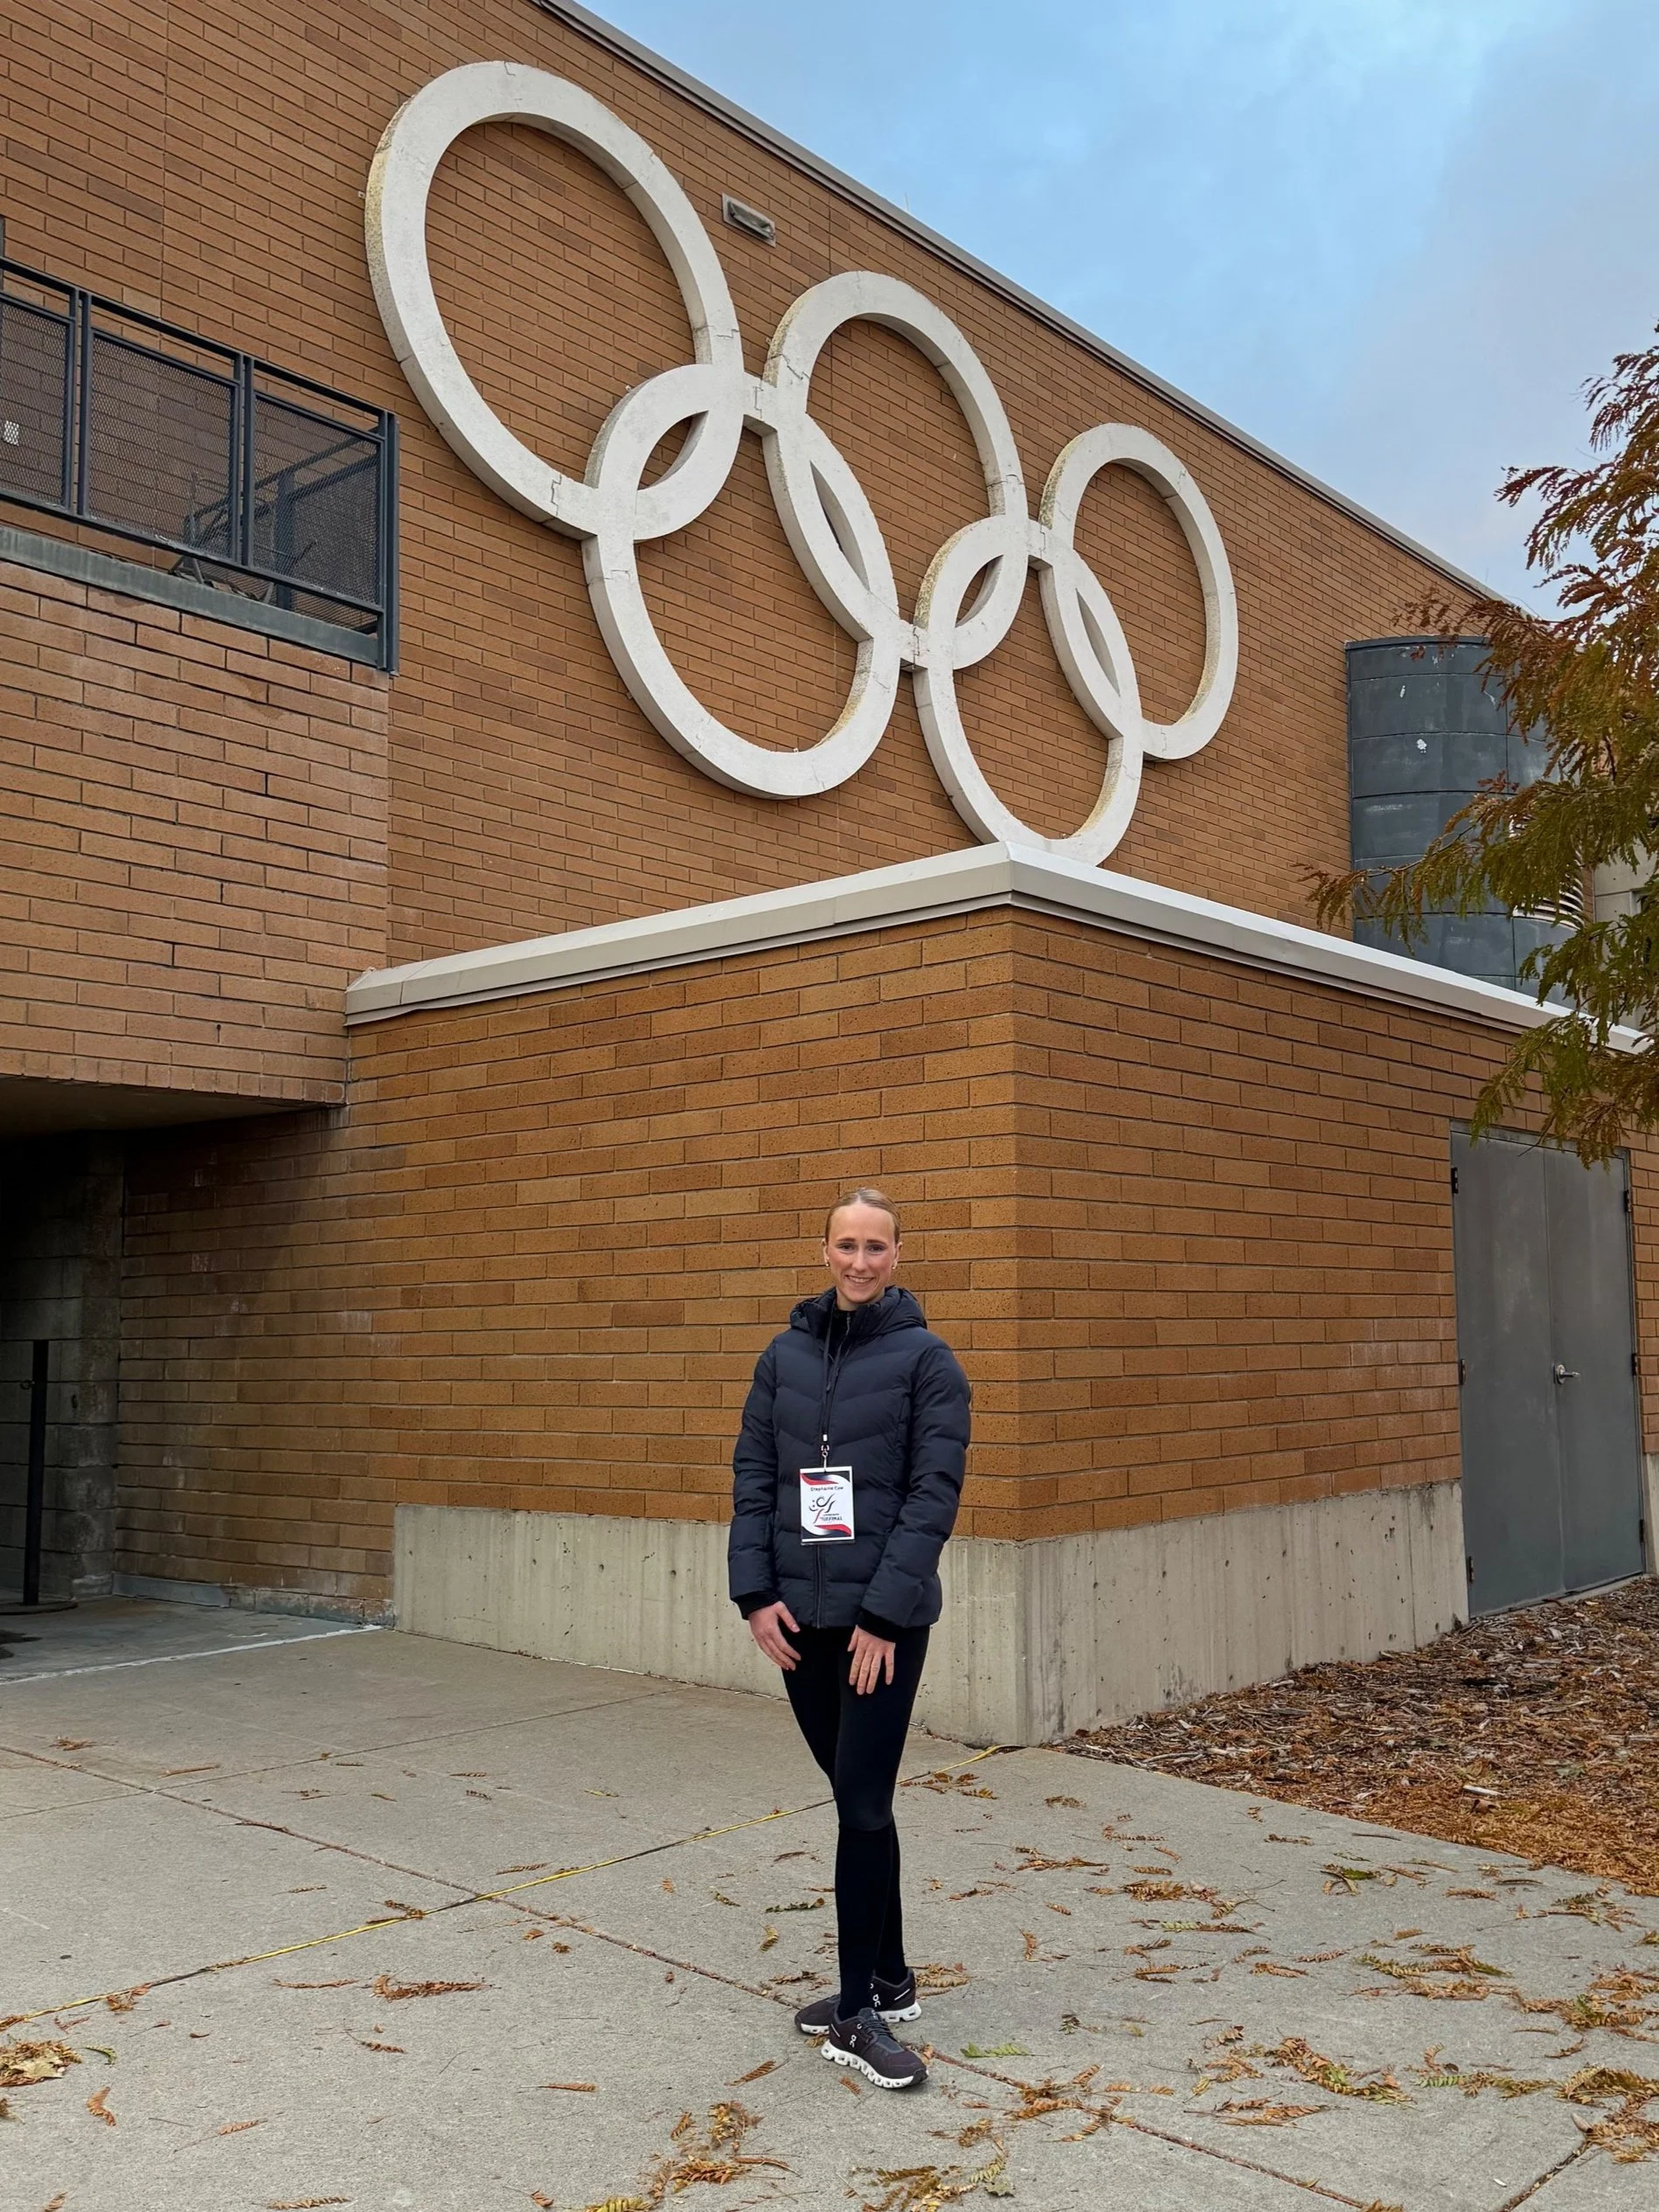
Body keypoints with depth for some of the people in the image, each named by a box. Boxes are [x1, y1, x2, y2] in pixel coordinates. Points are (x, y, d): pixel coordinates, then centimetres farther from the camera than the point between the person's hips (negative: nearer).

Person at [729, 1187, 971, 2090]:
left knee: (863, 1805, -3)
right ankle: (887, 1978, 29)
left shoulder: (926, 1359, -6)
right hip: (798, 1616, 4)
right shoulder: (785, 1355, 7)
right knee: (853, 1799, 14)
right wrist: (756, 1593, -3)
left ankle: (858, 2011, 10)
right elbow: (753, 1477, 6)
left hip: (882, 1618, -4)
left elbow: (934, 1495, -10)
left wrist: (884, 1613, -15)